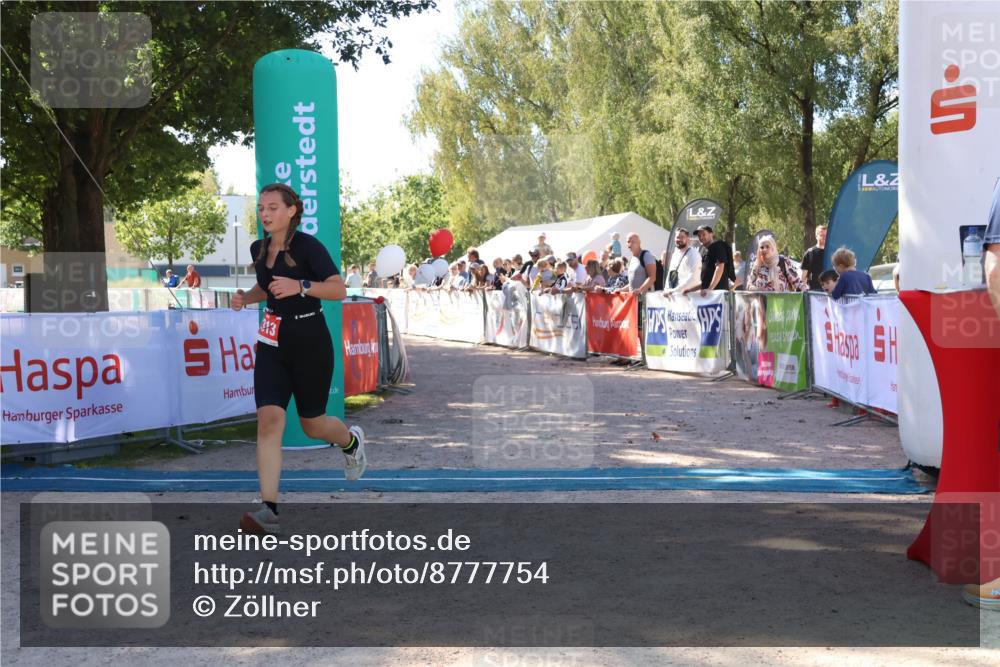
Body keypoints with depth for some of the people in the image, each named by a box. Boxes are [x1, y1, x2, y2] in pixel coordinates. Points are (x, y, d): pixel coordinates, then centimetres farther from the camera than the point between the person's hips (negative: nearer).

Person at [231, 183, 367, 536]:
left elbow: (340, 289, -16)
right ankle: (269, 510, -14)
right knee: (269, 420, -12)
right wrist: (247, 297, 5)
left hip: (310, 343, -5)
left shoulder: (308, 245, -13)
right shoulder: (258, 249, 7)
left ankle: (352, 441, 46)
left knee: (312, 424, 9)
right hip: (272, 344, 5)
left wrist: (300, 287, -30)